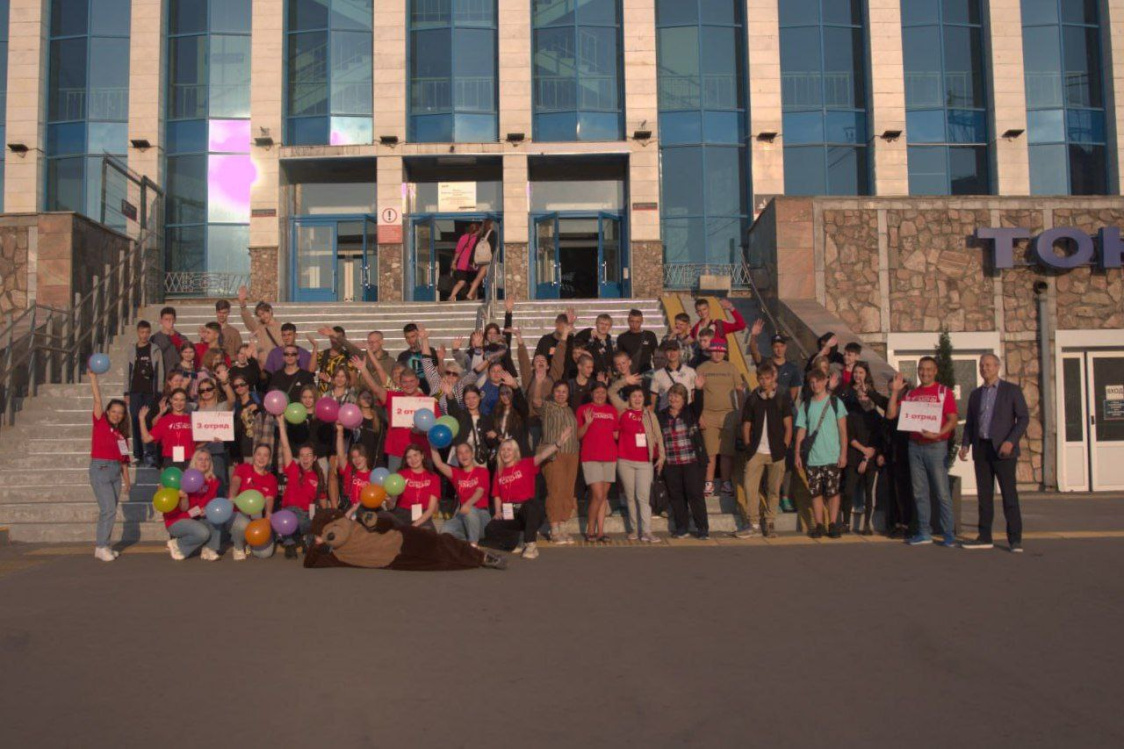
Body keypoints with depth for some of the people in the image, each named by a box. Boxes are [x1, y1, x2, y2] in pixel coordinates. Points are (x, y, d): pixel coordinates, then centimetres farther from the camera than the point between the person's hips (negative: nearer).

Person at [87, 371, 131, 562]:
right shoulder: (100, 423, -2)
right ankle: (101, 547, -3)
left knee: (110, 511, 8)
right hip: (100, 469, -6)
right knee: (108, 510, -11)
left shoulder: (121, 434, 10)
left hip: (116, 472, 6)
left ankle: (104, 545, 15)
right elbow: (97, 399, -9)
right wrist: (93, 377, -14)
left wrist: (127, 481, 14)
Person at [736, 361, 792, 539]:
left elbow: (788, 426, 3)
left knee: (773, 489, 5)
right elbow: (746, 426, 10)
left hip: (776, 452, -1)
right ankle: (753, 523, 1)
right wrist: (748, 447, 1)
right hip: (756, 451, 1)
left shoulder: (783, 398, 2)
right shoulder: (752, 399, 6)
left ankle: (770, 523, 18)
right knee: (750, 486, -8)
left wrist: (784, 448, -3)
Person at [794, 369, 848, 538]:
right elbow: (801, 431, 9)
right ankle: (819, 525, 9)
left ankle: (833, 524, 6)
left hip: (833, 457, -2)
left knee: (833, 491, -1)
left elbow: (843, 429, 2)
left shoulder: (835, 402, 3)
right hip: (812, 458, 2)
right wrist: (798, 454, 1)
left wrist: (843, 453, -5)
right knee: (816, 492, 3)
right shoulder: (806, 406, 9)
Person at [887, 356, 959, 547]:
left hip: (936, 446, -4)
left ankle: (949, 534, -1)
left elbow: (953, 420, -6)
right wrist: (895, 392, -1)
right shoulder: (910, 394, 12)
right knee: (919, 493, 7)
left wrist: (938, 433, -22)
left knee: (942, 492, -6)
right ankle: (924, 533, 14)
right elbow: (891, 414, 7)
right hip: (915, 446, 4)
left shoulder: (944, 392, 0)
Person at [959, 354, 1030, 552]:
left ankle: (1015, 539, -1)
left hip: (1002, 449, -5)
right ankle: (984, 537, 9)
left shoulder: (1012, 390, 2)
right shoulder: (975, 394, 16)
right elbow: (970, 422, 18)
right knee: (984, 494, 6)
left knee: (1009, 493, -5)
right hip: (981, 448, 5)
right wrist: (966, 444, 3)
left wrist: (1011, 441, -16)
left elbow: (1023, 418, -4)